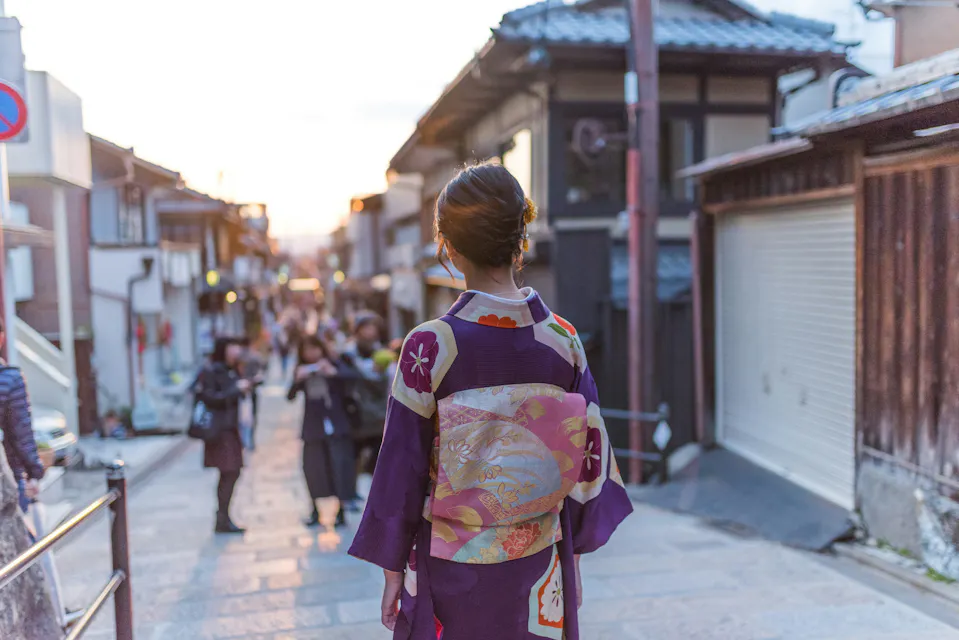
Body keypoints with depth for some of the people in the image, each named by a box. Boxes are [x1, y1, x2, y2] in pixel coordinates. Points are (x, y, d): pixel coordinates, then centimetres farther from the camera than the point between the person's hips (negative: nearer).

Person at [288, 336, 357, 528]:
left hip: (335, 423, -3)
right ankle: (316, 510, 19)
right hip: (313, 425, 3)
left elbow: (351, 375, -19)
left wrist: (332, 372, -33)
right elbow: (290, 396, -3)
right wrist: (298, 380, -19)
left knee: (338, 464, -6)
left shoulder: (334, 364, -1)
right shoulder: (301, 370, 7)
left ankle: (340, 510, 2)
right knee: (312, 466, 4)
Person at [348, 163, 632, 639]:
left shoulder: (429, 346, -17)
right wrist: (572, 561, 12)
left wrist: (393, 569, 2)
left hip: (453, 571, -2)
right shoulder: (564, 340, -7)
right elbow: (589, 460, 0)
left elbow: (402, 468, -10)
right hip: (539, 567, 3)